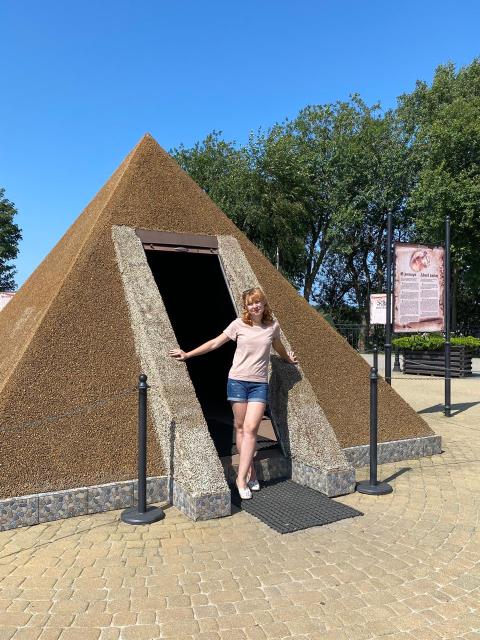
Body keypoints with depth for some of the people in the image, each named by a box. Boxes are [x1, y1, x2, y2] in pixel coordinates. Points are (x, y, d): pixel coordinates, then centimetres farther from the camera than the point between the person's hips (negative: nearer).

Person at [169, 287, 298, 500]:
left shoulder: (273, 326, 3)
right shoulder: (238, 324, -2)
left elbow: (278, 347, 25)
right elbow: (214, 343, 3)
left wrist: (289, 359, 42)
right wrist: (187, 355, 1)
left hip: (259, 384, 0)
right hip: (237, 381, 0)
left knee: (250, 429, -9)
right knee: (240, 427, 4)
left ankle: (241, 477, -4)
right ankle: (250, 472, 17)